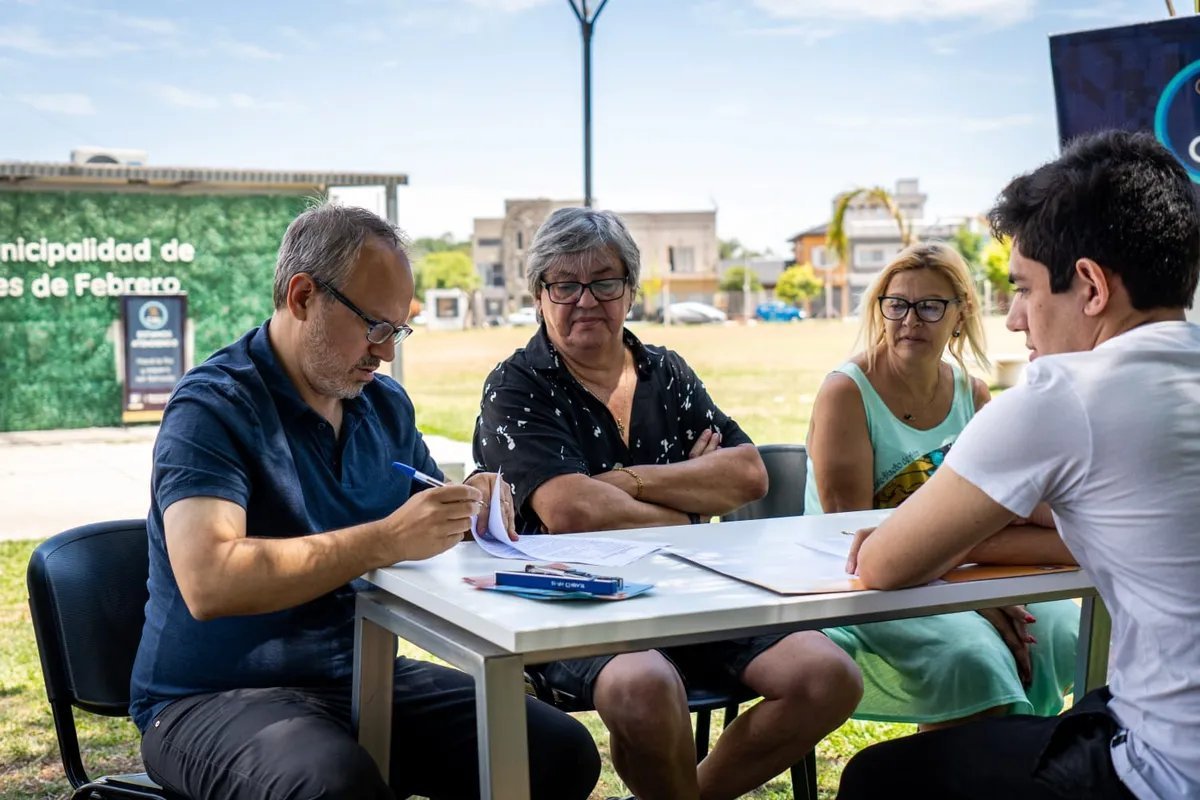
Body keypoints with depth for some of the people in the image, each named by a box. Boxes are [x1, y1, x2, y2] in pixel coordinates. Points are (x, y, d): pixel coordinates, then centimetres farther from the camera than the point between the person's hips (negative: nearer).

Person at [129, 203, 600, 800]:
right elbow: (208, 583, -27)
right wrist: (385, 540, -30)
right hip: (218, 697, -6)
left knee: (563, 752, -10)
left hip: (366, 678, 7)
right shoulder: (212, 408, -13)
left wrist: (468, 507, -4)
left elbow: (428, 530, 21)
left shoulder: (386, 404, 10)